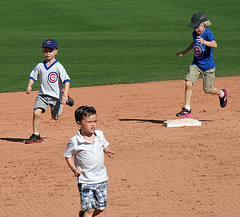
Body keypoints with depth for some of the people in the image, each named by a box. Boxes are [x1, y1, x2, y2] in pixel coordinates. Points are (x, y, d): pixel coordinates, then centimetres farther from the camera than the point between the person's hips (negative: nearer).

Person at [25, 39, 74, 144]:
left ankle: (64, 100, 40)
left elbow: (66, 80, -18)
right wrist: (29, 86, -4)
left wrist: (65, 95, -29)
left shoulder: (58, 67, -14)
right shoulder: (40, 66, 0)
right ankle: (36, 136, -5)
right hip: (42, 95, 3)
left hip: (55, 96, -3)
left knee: (55, 117, 12)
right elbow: (33, 76, 14)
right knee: (36, 113, -17)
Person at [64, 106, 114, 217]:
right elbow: (68, 156, 0)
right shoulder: (75, 141, -13)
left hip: (101, 178, 5)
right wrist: (74, 169, -14)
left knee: (101, 207, 12)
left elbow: (105, 145, 20)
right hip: (85, 180, -5)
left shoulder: (100, 135, 0)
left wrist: (108, 151, -1)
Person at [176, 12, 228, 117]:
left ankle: (222, 93, 40)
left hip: (208, 66, -5)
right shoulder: (195, 33, -1)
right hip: (196, 64, 5)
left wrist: (204, 42, -58)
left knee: (208, 90, 7)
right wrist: (184, 52, 26)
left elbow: (214, 45, -41)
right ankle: (187, 109, -5)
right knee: (188, 84, -13)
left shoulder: (208, 33, -22)